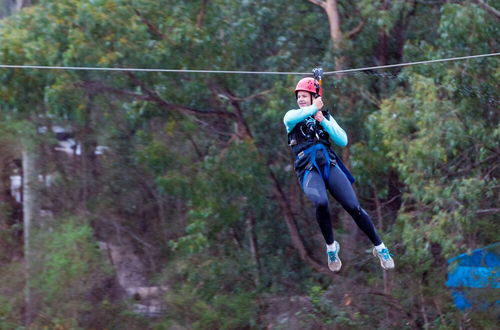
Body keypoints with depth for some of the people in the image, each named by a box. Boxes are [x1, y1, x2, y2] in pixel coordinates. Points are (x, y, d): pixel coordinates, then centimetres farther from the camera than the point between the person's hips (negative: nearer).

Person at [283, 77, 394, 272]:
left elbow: (343, 141, 6)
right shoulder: (294, 116, 13)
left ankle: (380, 248, 4)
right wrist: (313, 109, -5)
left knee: (353, 206, -13)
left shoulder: (326, 117, 19)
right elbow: (289, 119, -14)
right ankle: (331, 247, -12)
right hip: (308, 169, -2)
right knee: (321, 202, -34)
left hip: (329, 165, 2)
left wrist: (323, 121, -2)